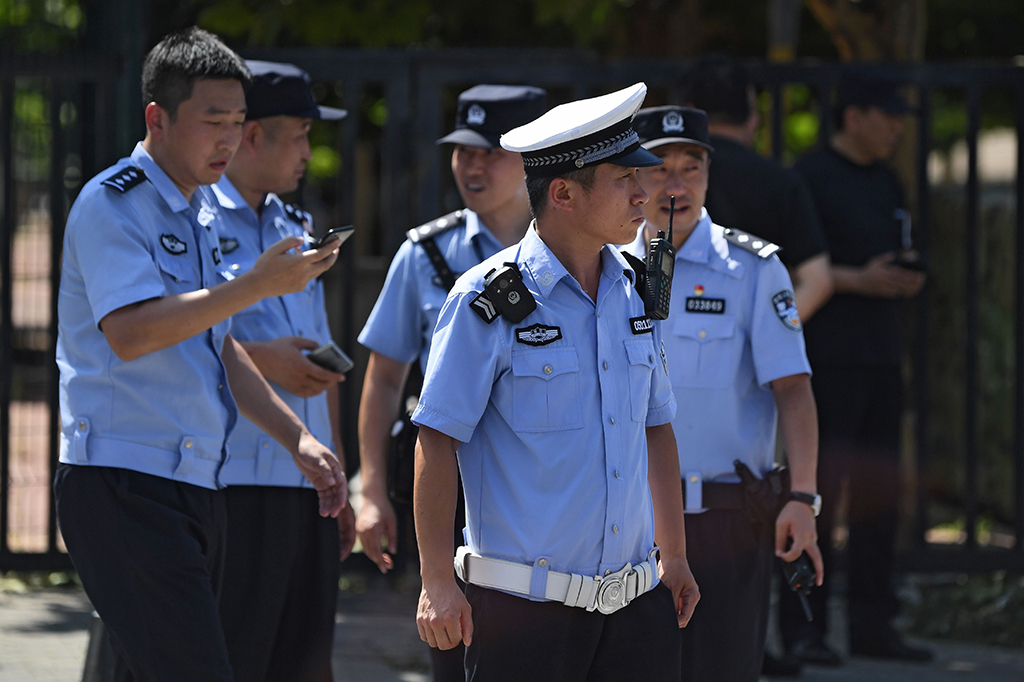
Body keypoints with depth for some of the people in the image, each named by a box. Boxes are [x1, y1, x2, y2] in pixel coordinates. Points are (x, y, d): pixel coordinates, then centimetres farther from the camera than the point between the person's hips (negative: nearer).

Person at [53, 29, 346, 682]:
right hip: (124, 486, -9)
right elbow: (129, 332, -24)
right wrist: (256, 286, -26)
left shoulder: (199, 217, 19)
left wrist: (297, 438, 19)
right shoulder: (112, 204, -9)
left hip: (196, 486, 9)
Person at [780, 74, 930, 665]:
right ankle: (802, 627, -5)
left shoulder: (887, 184, 17)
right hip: (828, 359, -8)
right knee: (817, 488, -8)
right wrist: (856, 280, -20)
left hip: (882, 355, 8)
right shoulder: (811, 178, -7)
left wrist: (907, 280, 2)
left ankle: (873, 625, 14)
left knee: (879, 492, 8)